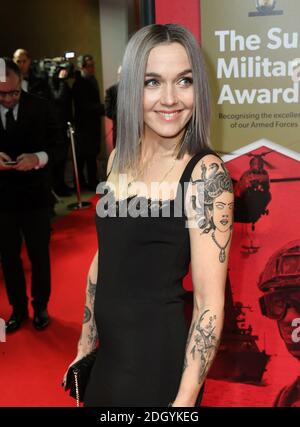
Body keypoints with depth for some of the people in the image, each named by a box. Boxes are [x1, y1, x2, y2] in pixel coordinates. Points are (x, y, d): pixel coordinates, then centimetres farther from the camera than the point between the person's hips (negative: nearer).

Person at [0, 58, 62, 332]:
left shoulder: (40, 107, -6)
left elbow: (56, 145, -4)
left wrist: (38, 158, -22)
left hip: (35, 194, -1)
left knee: (39, 254, 11)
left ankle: (41, 307, 31)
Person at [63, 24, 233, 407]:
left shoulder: (205, 172, -19)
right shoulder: (120, 158, 0)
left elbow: (209, 302, -19)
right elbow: (104, 256, 9)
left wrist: (184, 400, -20)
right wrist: (86, 344, 12)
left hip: (158, 349, -6)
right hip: (107, 348, 6)